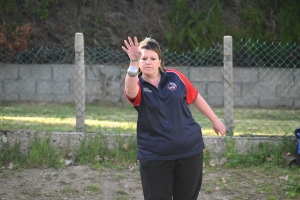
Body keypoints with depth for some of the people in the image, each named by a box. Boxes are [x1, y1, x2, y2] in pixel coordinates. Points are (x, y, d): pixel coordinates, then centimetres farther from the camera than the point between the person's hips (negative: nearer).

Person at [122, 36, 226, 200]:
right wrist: (134, 62, -49)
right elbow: (130, 90, -33)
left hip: (190, 150, 2)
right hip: (154, 156, -2)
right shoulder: (137, 86, -8)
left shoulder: (175, 77, 0)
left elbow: (195, 98, 14)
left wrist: (215, 120, 19)